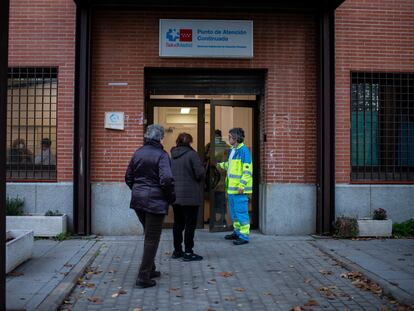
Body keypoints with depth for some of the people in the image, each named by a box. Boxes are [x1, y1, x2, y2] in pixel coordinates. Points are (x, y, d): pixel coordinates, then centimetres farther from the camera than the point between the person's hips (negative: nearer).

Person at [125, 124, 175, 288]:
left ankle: (150, 270, 33)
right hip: (155, 201, -7)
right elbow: (166, 179, -23)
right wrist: (171, 197, -8)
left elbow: (128, 178, 11)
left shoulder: (137, 153, 7)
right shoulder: (161, 155, -13)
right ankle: (143, 277, 7)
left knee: (149, 235, 22)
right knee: (152, 239, 3)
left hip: (138, 200, 7)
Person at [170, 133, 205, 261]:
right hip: (190, 195, -7)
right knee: (190, 223, 2)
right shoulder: (192, 154, -13)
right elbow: (200, 173, -16)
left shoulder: (171, 156, 7)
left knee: (178, 223, 15)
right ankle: (188, 252, 5)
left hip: (175, 195, 7)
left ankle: (177, 250, 24)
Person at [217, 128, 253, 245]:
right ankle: (237, 232, 30)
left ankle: (244, 236, 2)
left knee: (241, 211, -5)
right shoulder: (232, 150, 14)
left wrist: (242, 185, -22)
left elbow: (247, 170, -19)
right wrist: (222, 165, 30)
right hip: (232, 187, 10)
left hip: (239, 188, -9)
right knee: (233, 212, 17)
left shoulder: (243, 150, -14)